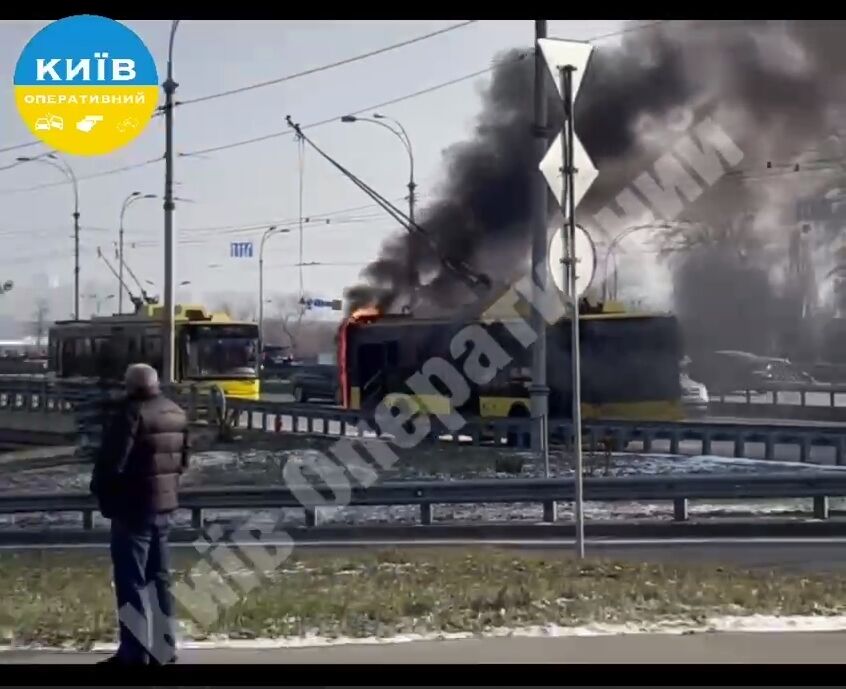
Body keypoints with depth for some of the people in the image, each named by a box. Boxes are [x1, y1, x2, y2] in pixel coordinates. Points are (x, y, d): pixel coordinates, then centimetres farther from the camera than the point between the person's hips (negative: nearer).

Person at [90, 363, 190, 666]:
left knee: (131, 582, -3)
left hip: (133, 507, -8)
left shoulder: (130, 412, -17)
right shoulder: (177, 413, 10)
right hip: (164, 505, 8)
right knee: (158, 578, 15)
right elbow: (182, 459, 16)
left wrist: (100, 489, -2)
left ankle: (135, 653, -2)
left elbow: (112, 462, -19)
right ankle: (163, 648, 21)